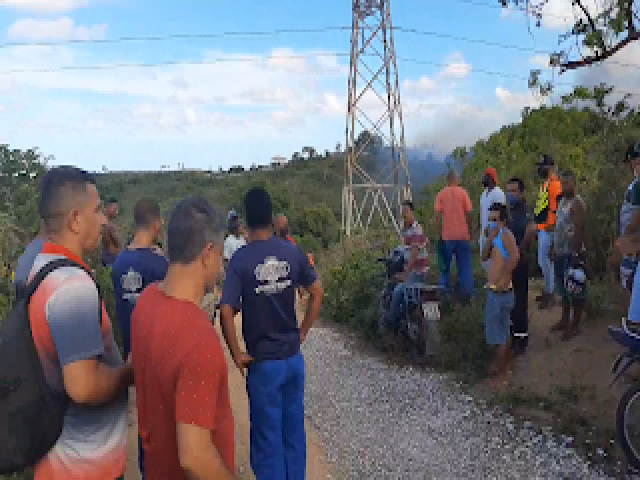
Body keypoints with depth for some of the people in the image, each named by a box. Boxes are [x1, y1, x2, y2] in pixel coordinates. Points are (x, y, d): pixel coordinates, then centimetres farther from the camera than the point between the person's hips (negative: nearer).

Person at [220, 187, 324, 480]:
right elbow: (317, 292, 2)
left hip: (263, 362, -4)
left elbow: (227, 312, -21)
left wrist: (237, 355, -10)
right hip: (293, 357, 4)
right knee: (294, 432, 18)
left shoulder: (240, 260, -14)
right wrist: (302, 333, 9)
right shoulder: (292, 252, -3)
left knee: (268, 437, 11)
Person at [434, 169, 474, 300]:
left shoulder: (441, 194, -1)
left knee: (445, 264, 13)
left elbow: (438, 215, -5)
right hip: (463, 235, 0)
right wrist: (470, 230, 8)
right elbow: (469, 213, -3)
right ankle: (467, 291, 8)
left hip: (447, 236, 0)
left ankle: (444, 288, 17)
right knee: (464, 264, 7)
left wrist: (439, 233, 2)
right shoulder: (463, 193, -1)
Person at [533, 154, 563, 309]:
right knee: (545, 260, 16)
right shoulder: (545, 183, 17)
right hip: (542, 227, 11)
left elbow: (557, 204, -22)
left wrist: (551, 223, -23)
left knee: (544, 260, -8)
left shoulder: (553, 183, -15)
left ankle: (550, 294, 0)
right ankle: (548, 290, 26)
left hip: (547, 228, -11)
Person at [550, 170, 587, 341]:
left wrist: (576, 253, -22)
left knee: (575, 290, 0)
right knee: (564, 289, 17)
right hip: (560, 253, 9)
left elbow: (580, 231, -19)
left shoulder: (577, 203, -14)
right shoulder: (562, 201, 14)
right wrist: (553, 248, 16)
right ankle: (565, 320, 30)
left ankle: (575, 325, 9)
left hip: (572, 253, -9)